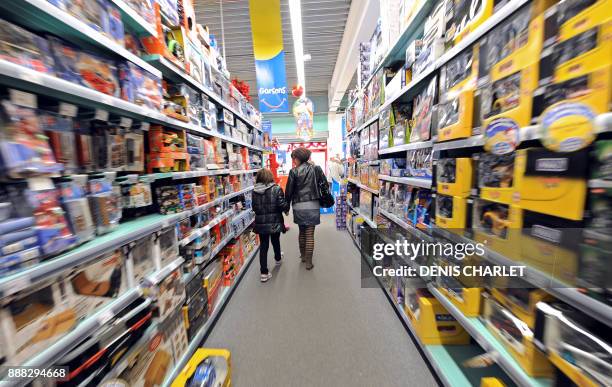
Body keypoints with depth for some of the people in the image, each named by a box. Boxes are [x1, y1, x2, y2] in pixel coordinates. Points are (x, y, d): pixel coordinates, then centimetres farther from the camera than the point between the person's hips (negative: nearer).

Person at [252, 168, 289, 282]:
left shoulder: (254, 191, -4)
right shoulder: (276, 189, -13)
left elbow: (254, 207, 2)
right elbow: (282, 205, -18)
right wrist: (288, 207, 2)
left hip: (260, 223, 1)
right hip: (274, 222, -1)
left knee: (263, 245, 10)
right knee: (275, 241, 22)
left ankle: (264, 273, 12)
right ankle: (278, 259, 49)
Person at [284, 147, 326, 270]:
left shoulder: (294, 171, -5)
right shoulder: (316, 168, 1)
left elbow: (289, 190, -3)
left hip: (298, 207, 0)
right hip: (313, 206, 0)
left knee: (302, 232, 19)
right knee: (310, 234, 5)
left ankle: (303, 256, 35)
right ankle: (308, 262, 13)